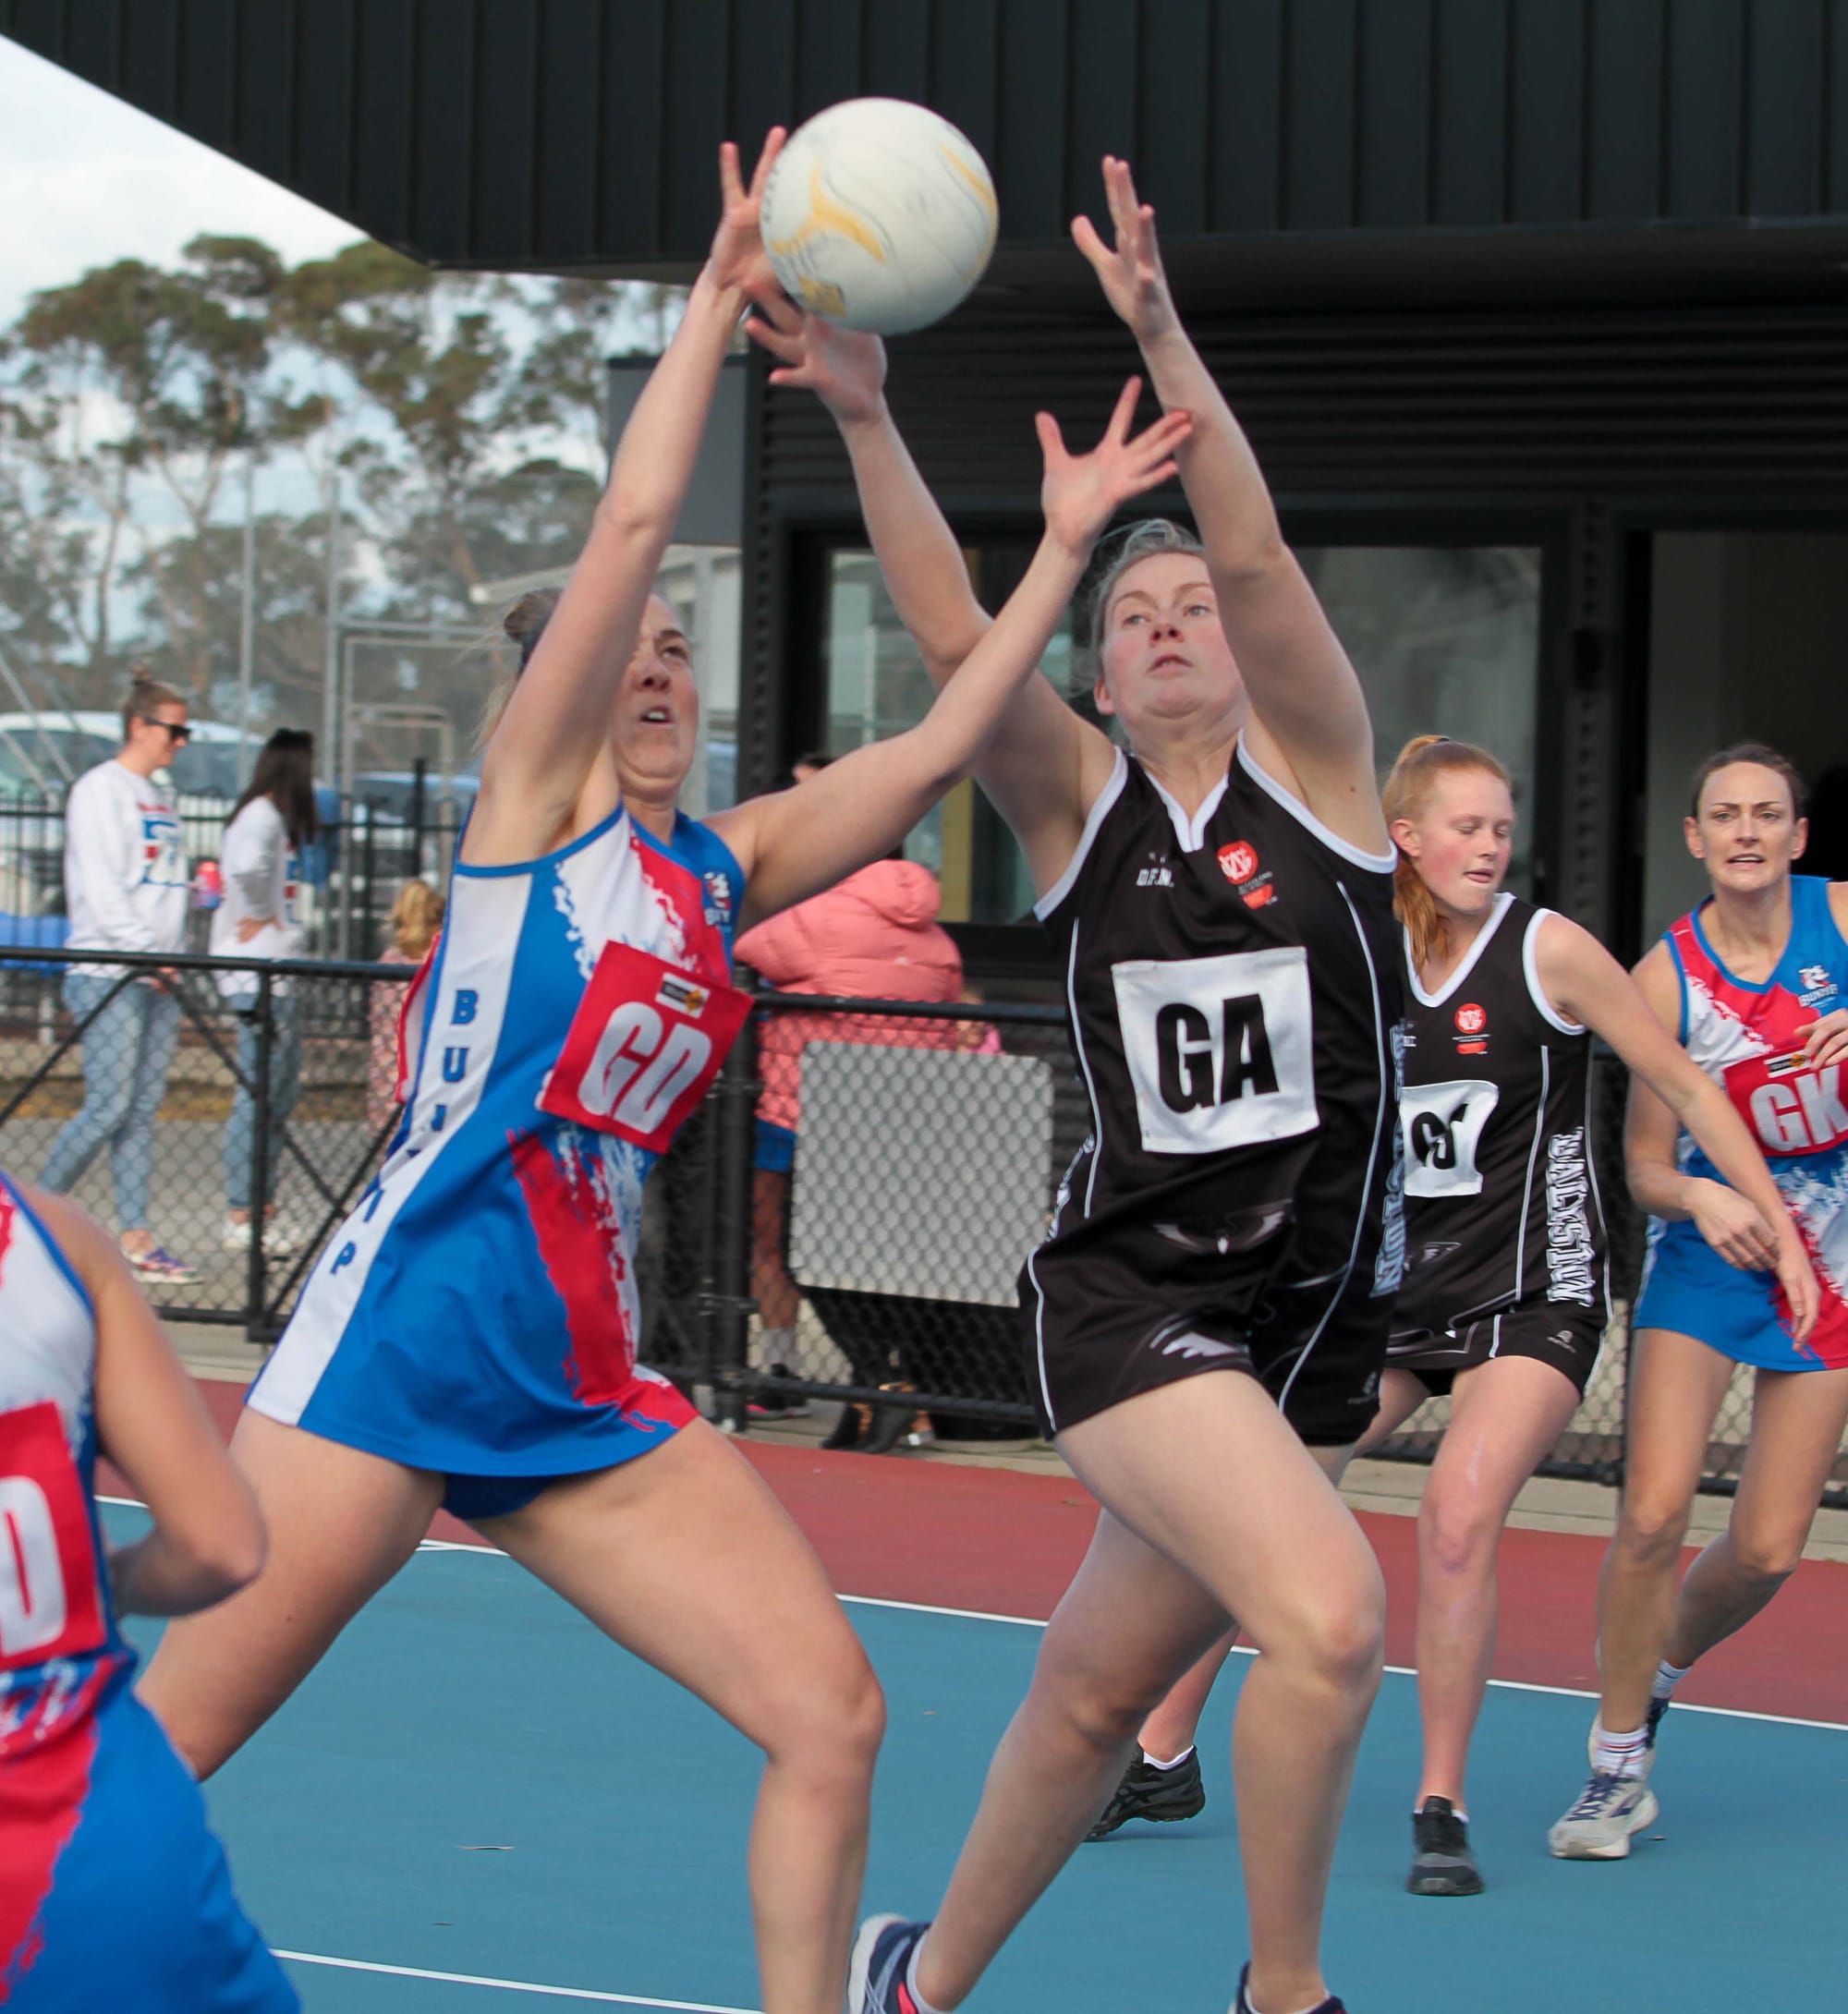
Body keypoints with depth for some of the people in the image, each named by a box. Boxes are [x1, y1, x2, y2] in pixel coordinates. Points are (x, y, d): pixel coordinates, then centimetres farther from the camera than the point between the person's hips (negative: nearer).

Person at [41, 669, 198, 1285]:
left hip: (158, 977, 8)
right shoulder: (100, 790, -5)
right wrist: (145, 952, -16)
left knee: (143, 1110, 4)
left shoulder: (160, 798, 18)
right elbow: (101, 888, -13)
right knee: (108, 1108, -11)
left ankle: (135, 1237, 2)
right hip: (109, 975, -8)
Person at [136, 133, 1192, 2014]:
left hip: (588, 1394, 6)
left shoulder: (727, 867, 15)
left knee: (831, 1715, -2)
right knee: (144, 1763, -7)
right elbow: (629, 523, -9)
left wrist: (1063, 544, 8)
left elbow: (937, 746, 10)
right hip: (396, 1344, -6)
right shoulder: (533, 798, 0)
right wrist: (717, 299, -6)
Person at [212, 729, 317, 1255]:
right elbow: (248, 868, -33)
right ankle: (241, 1218, -6)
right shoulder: (262, 817, -15)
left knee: (281, 1093, 13)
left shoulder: (277, 818, 17)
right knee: (258, 1094, -8)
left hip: (280, 974, 10)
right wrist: (258, 916, -18)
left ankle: (263, 1210, 18)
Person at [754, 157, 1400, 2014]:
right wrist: (863, 415, -25)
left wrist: (1161, 334, -26)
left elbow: (1256, 554, -14)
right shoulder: (1077, 806, 2)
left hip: (1312, 1311, 2)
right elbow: (950, 633, -13)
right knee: (1329, 1611, -24)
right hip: (1132, 1296, -2)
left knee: (1095, 1691, 11)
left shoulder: (1313, 772, 1)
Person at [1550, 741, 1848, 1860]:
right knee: (1654, 1513, -17)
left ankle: (1660, 1675, 32)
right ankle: (1620, 1765, 0)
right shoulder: (1667, 975, -10)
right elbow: (1645, 1166, -7)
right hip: (1708, 1244, -1)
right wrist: (1697, 1196, -29)